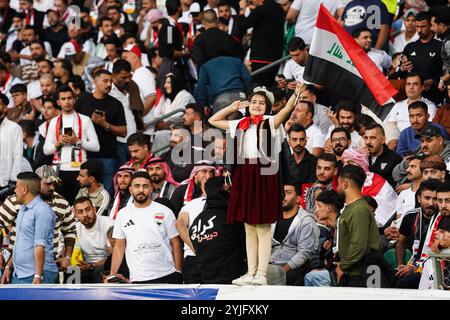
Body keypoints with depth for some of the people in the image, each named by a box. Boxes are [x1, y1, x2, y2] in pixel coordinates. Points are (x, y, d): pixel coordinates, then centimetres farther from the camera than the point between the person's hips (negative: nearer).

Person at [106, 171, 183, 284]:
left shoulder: (165, 212, 1)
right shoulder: (122, 215, 8)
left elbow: (175, 244, 3)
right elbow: (119, 246, 11)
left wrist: (178, 272, -4)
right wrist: (112, 275, 2)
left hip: (166, 277, -1)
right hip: (137, 279, 1)